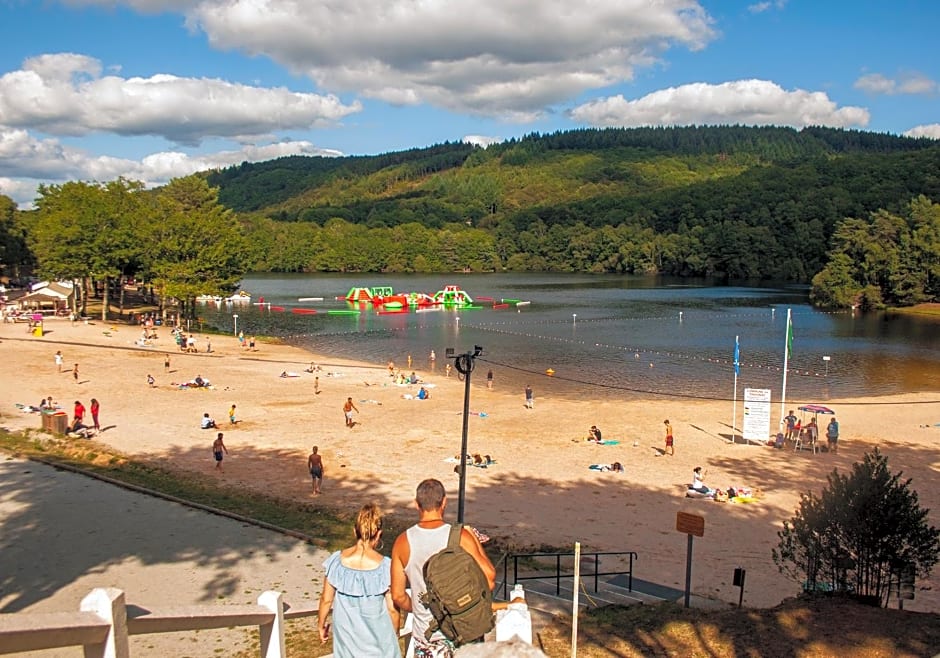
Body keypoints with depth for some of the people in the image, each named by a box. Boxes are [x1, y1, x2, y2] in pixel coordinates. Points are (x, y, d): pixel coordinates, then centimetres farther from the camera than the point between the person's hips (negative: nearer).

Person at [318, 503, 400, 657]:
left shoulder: (336, 561, -13)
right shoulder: (385, 566, -19)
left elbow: (326, 600, -3)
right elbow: (392, 609, -11)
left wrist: (321, 625, 14)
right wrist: (395, 632, 7)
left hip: (347, 635, 2)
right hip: (377, 637, -2)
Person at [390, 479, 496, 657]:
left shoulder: (402, 542, -8)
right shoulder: (461, 537, -16)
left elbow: (398, 595, -2)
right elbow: (489, 580, -12)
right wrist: (476, 541, -1)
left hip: (424, 634, 2)